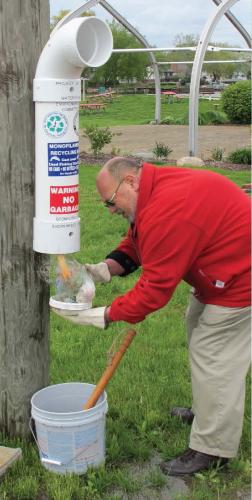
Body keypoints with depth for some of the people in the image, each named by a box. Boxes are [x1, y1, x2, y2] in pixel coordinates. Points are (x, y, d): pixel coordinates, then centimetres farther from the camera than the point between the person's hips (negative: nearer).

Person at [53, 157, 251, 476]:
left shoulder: (165, 213, -32)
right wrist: (106, 268, -10)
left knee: (214, 358, -6)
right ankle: (205, 412, 41)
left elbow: (155, 287, -28)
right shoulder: (156, 187, 1)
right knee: (198, 329, 23)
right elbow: (136, 243, 7)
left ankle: (211, 450, 7)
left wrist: (107, 315, -20)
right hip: (217, 264, 11)